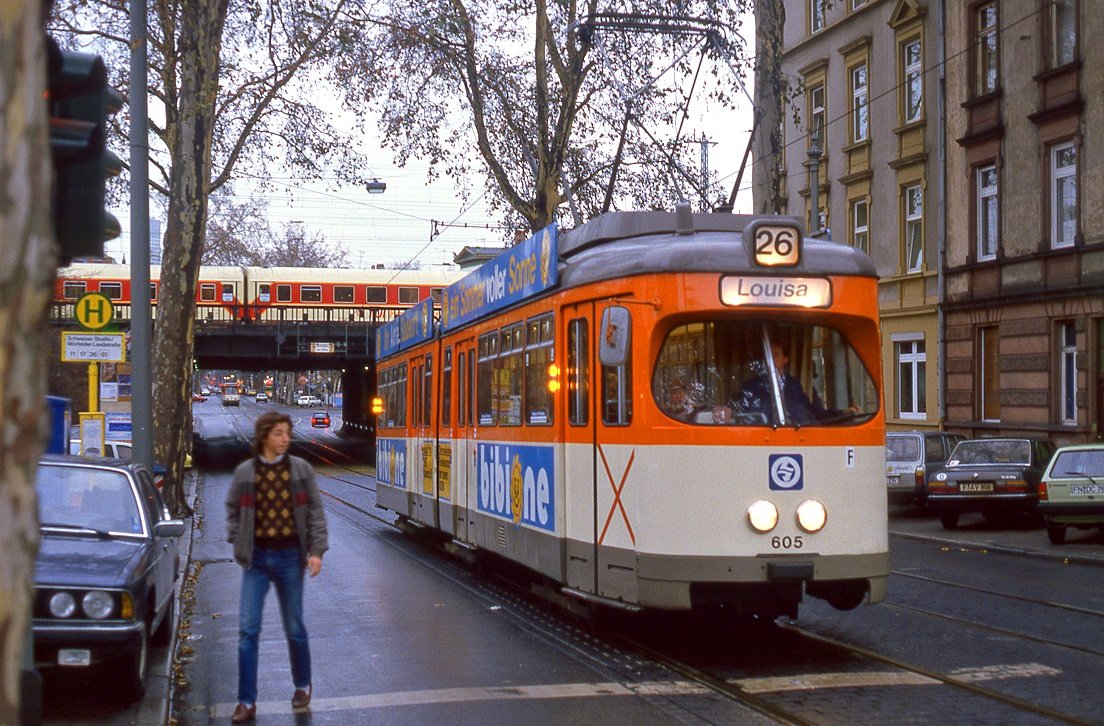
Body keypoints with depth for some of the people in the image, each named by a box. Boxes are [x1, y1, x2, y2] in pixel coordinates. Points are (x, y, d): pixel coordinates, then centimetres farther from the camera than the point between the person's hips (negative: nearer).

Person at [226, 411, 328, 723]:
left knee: (294, 627, 11)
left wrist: (317, 550, -7)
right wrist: (238, 543, 1)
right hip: (257, 558, 1)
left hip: (290, 556, 0)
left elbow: (315, 511, 0)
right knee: (248, 629, -3)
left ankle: (303, 685, 33)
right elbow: (232, 509, 11)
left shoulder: (300, 469, -2)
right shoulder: (245, 472, -1)